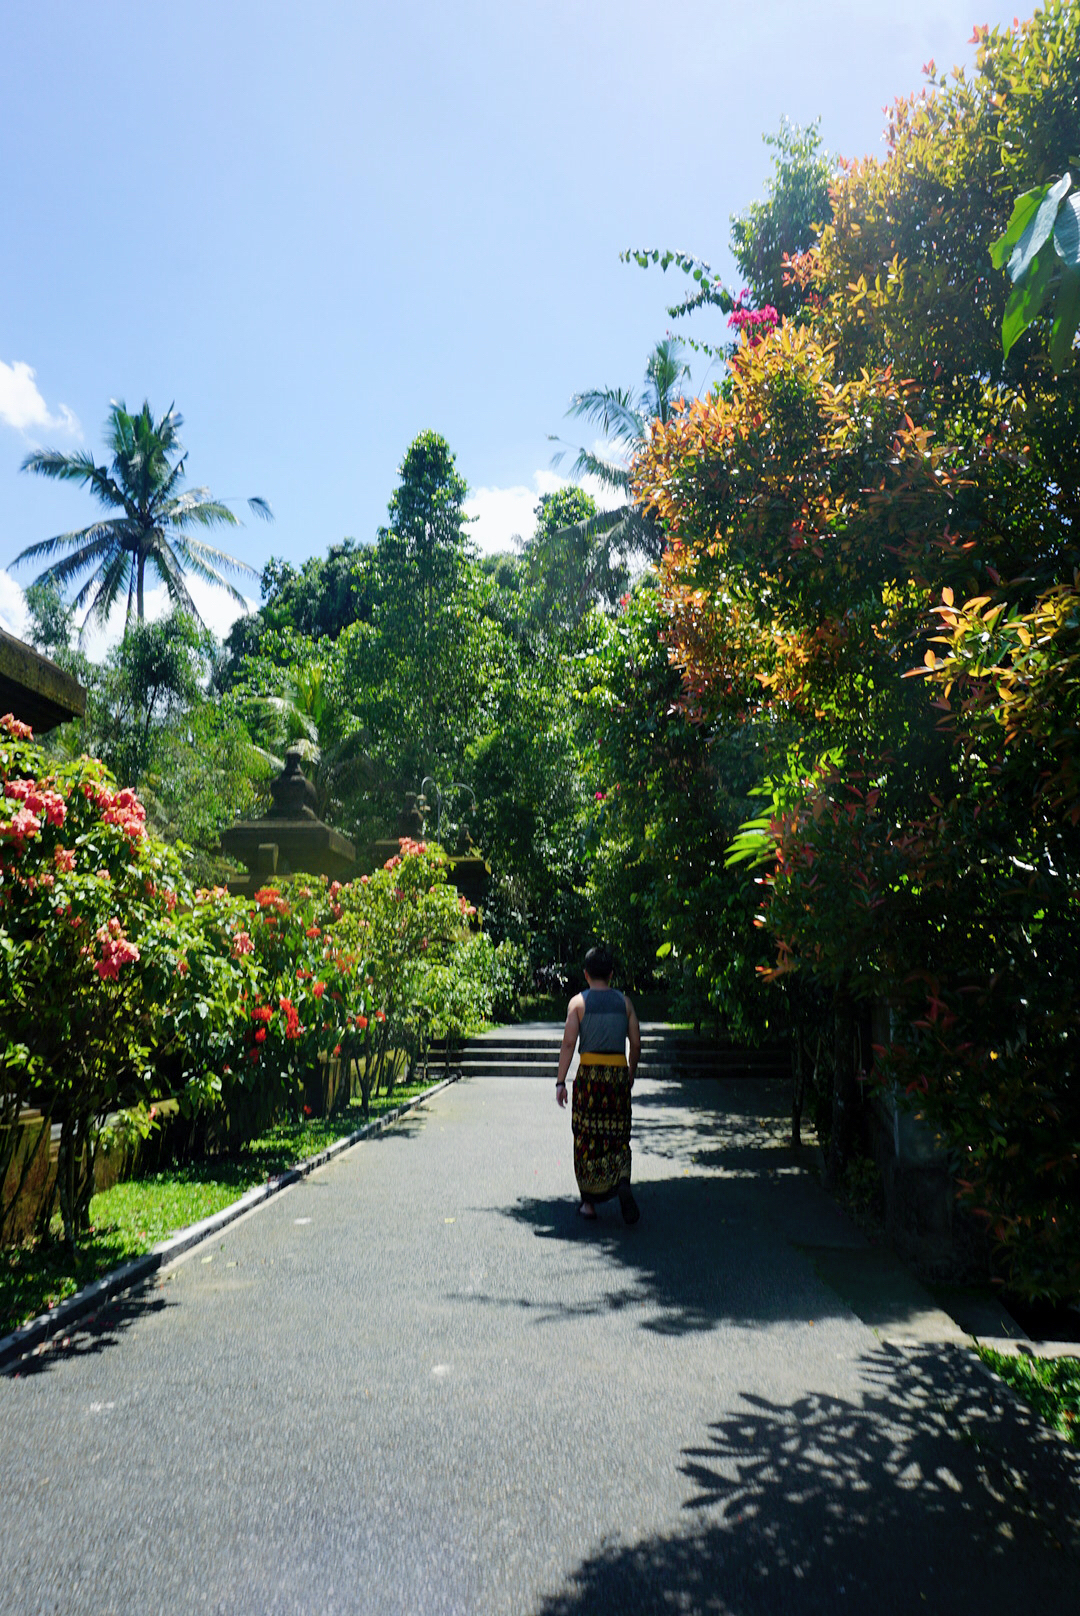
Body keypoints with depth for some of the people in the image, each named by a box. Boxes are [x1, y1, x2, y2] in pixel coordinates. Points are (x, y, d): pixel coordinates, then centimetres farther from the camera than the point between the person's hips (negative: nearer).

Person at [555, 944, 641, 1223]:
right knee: (617, 1136, 10)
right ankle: (622, 1182, -15)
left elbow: (569, 1043, -8)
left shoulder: (578, 1001, -1)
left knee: (587, 1138, 8)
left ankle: (590, 1201, 14)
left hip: (589, 1072, -2)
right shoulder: (624, 1002, 6)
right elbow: (636, 1044, 7)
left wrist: (560, 1081, -5)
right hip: (618, 1071, 2)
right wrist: (631, 1073, 22)